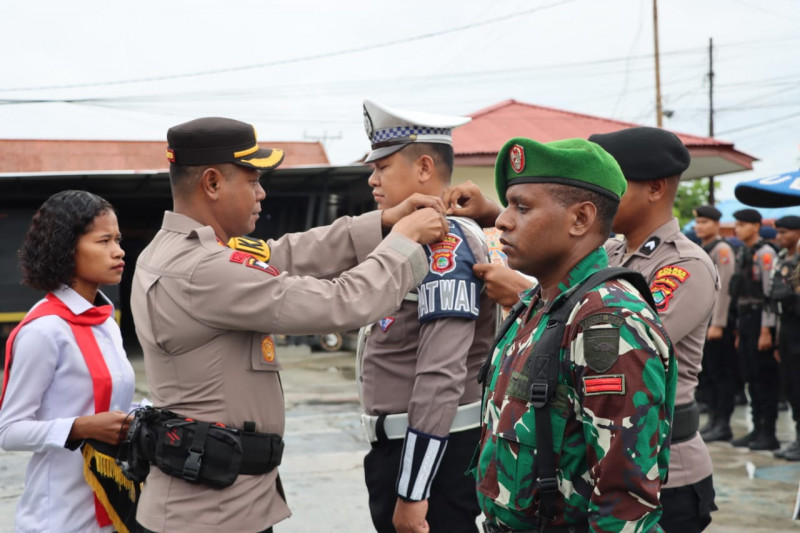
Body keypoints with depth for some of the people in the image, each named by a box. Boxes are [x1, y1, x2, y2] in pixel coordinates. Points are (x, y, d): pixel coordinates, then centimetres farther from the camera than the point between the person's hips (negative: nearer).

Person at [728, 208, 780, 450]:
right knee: (751, 378, 11)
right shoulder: (742, 254, 16)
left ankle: (769, 434, 0)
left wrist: (766, 331, -21)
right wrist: (739, 331, 18)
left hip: (760, 322, -9)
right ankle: (757, 429, 18)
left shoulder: (764, 253, -12)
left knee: (765, 379, -5)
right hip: (745, 321, 9)